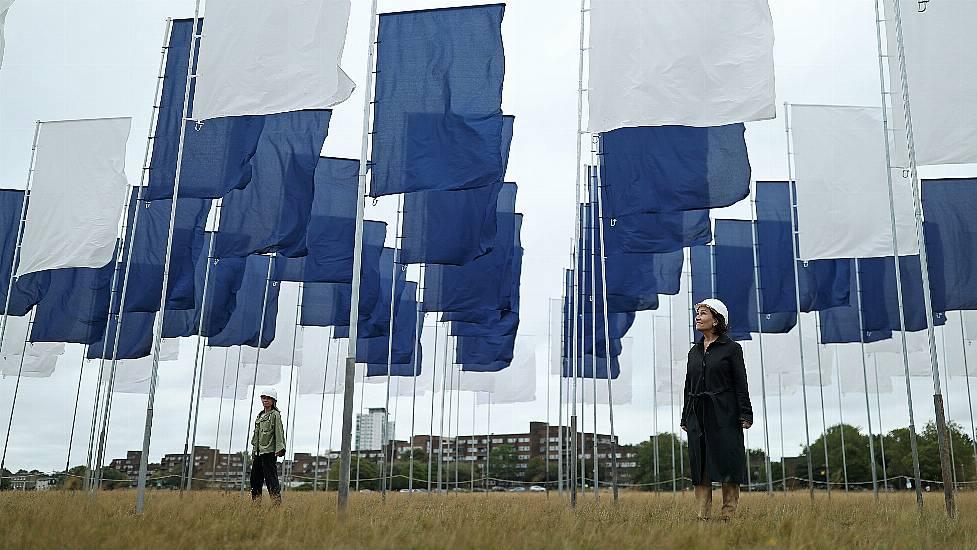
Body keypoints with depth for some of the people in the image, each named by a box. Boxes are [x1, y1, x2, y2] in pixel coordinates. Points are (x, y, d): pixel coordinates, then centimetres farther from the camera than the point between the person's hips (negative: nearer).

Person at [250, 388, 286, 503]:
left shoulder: (275, 415, -3)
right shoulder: (260, 416, 19)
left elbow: (279, 432, -10)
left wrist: (279, 448, -18)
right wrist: (254, 449, 19)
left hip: (269, 451, -8)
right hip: (258, 452, 8)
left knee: (271, 477, -9)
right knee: (255, 477, 10)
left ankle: (277, 502, -8)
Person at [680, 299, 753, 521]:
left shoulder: (731, 348, -1)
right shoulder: (694, 351, 14)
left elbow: (741, 384, -4)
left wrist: (745, 415, -11)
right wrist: (685, 418, 15)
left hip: (725, 415, -5)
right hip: (698, 416, 5)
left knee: (728, 465, -3)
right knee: (700, 468, 4)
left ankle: (729, 515, 4)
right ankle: (703, 516, 9)